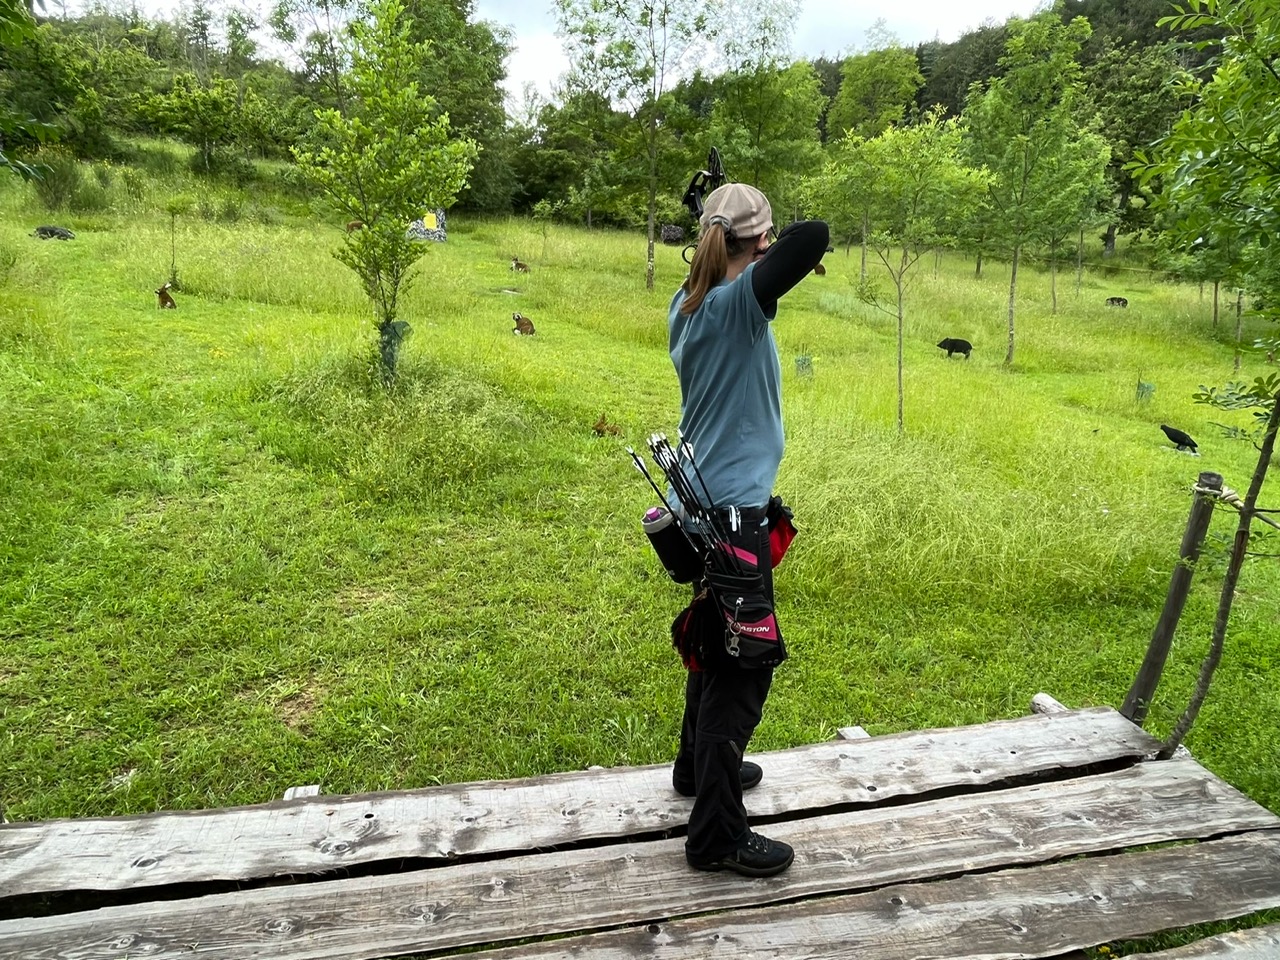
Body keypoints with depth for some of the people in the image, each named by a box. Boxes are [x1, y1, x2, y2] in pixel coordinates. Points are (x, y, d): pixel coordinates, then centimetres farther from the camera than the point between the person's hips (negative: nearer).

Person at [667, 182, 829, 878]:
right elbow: (812, 238, -29)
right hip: (732, 510, -9)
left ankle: (699, 764, 43)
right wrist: (777, 252, -10)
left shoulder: (688, 302, 7)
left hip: (702, 501, 9)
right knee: (745, 663, 0)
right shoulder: (740, 299, -17)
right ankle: (717, 834, 12)